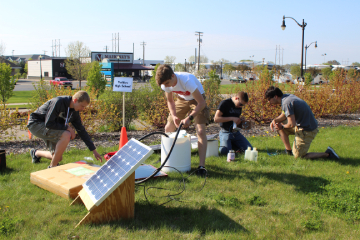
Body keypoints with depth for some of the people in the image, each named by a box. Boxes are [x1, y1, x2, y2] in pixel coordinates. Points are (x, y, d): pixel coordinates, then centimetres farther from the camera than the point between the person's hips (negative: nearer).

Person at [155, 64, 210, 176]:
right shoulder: (165, 84, -20)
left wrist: (189, 118, -39)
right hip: (182, 99, 5)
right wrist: (174, 115, -19)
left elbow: (202, 103, -34)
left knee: (201, 131, -21)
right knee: (168, 128, 2)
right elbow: (170, 101, -2)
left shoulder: (187, 80, -38)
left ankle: (201, 166, -20)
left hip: (197, 99, -5)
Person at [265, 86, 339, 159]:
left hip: (307, 131, -9)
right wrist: (275, 120, 2)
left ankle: (327, 154, 2)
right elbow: (284, 114, 18)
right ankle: (289, 151, 17)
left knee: (298, 156, 2)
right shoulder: (288, 96, 5)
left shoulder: (286, 103, -24)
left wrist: (282, 126, -8)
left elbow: (292, 124, -27)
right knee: (279, 127, 14)